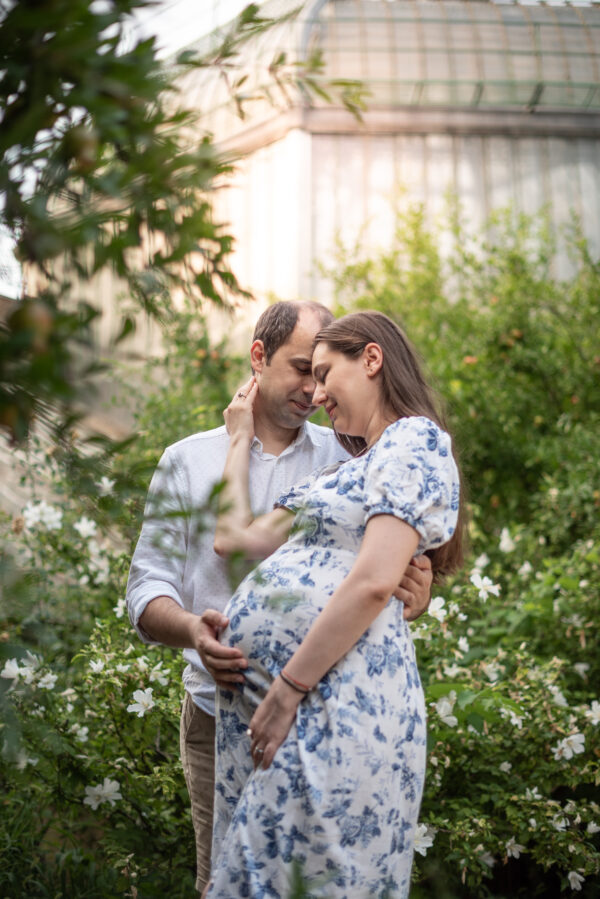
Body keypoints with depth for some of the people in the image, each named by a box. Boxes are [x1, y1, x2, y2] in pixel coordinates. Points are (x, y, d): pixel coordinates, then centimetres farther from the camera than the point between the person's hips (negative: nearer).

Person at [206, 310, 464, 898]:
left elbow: (374, 582, -17)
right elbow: (236, 537, 27)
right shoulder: (349, 470, 26)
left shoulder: (415, 440, -4)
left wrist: (288, 689, -17)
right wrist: (240, 438, 33)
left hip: (335, 696, -9)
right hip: (263, 691, 9)